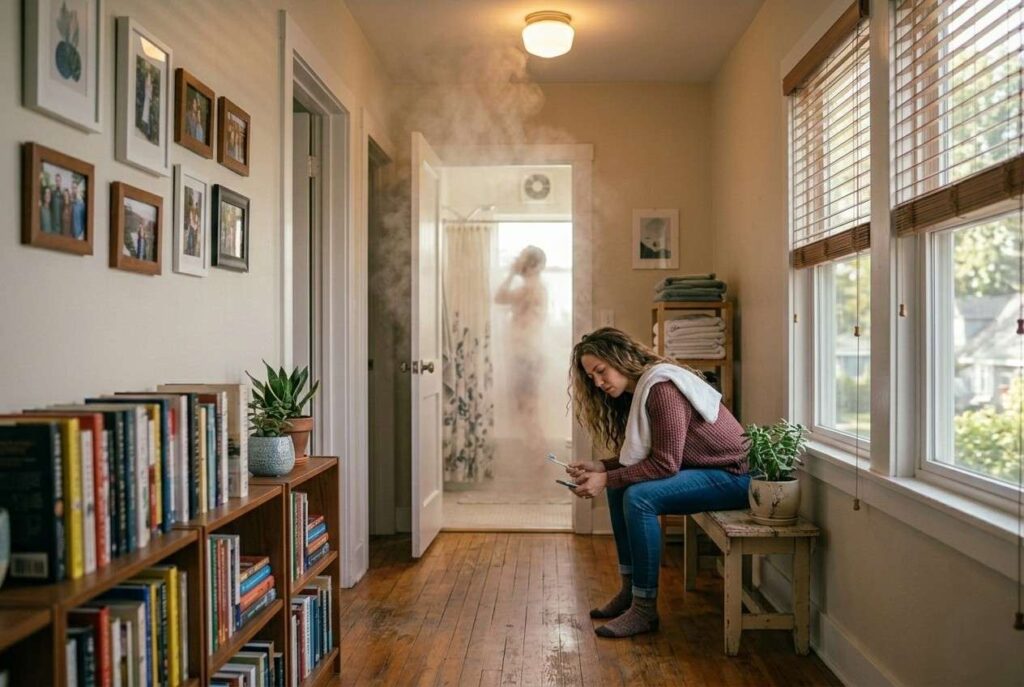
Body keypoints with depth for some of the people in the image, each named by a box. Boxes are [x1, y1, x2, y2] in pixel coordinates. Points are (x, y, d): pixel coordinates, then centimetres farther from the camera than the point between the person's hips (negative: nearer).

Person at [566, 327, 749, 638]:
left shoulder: (662, 388, -21)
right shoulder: (638, 392, 9)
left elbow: (665, 464, -24)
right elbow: (641, 459, 9)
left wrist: (607, 479, -21)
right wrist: (600, 468, -5)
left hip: (731, 475, -10)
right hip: (700, 469, 10)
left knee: (639, 497, -25)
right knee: (620, 488, 3)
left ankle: (645, 609, -14)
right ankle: (630, 588, 9)